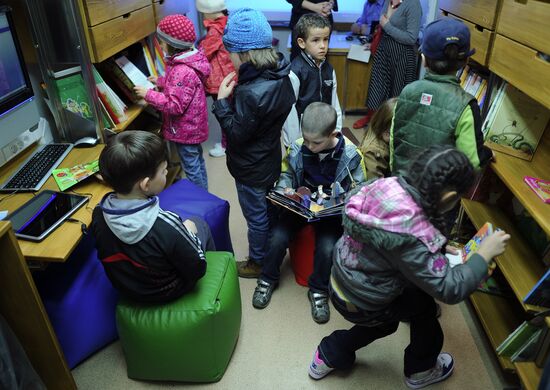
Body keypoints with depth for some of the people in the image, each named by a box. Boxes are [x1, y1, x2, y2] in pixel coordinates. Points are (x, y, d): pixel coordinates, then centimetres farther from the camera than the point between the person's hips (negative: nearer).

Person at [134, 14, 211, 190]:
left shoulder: (183, 71, -30)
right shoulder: (188, 60, 1)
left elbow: (175, 105, -29)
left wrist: (148, 94, -23)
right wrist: (160, 81, 17)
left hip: (185, 129, -10)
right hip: (192, 125, 10)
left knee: (191, 168, 5)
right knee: (197, 162, 23)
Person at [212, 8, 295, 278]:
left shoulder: (252, 93, -33)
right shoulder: (280, 76, -5)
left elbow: (236, 135, -23)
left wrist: (222, 100, -17)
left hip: (252, 169, -8)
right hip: (270, 159, 9)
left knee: (257, 217, 12)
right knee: (269, 211, 25)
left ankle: (258, 263, 35)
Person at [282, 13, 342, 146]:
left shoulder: (329, 69, 3)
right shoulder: (295, 72, -16)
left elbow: (334, 103, 7)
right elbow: (289, 108, -14)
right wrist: (295, 141, -12)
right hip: (300, 136, -5)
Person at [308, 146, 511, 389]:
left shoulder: (391, 186, -16)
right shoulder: (411, 236, -37)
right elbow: (449, 289, -25)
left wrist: (440, 248, 4)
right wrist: (484, 253, -14)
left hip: (342, 278, 7)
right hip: (359, 303, -7)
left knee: (386, 320, 31)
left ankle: (329, 356, 44)